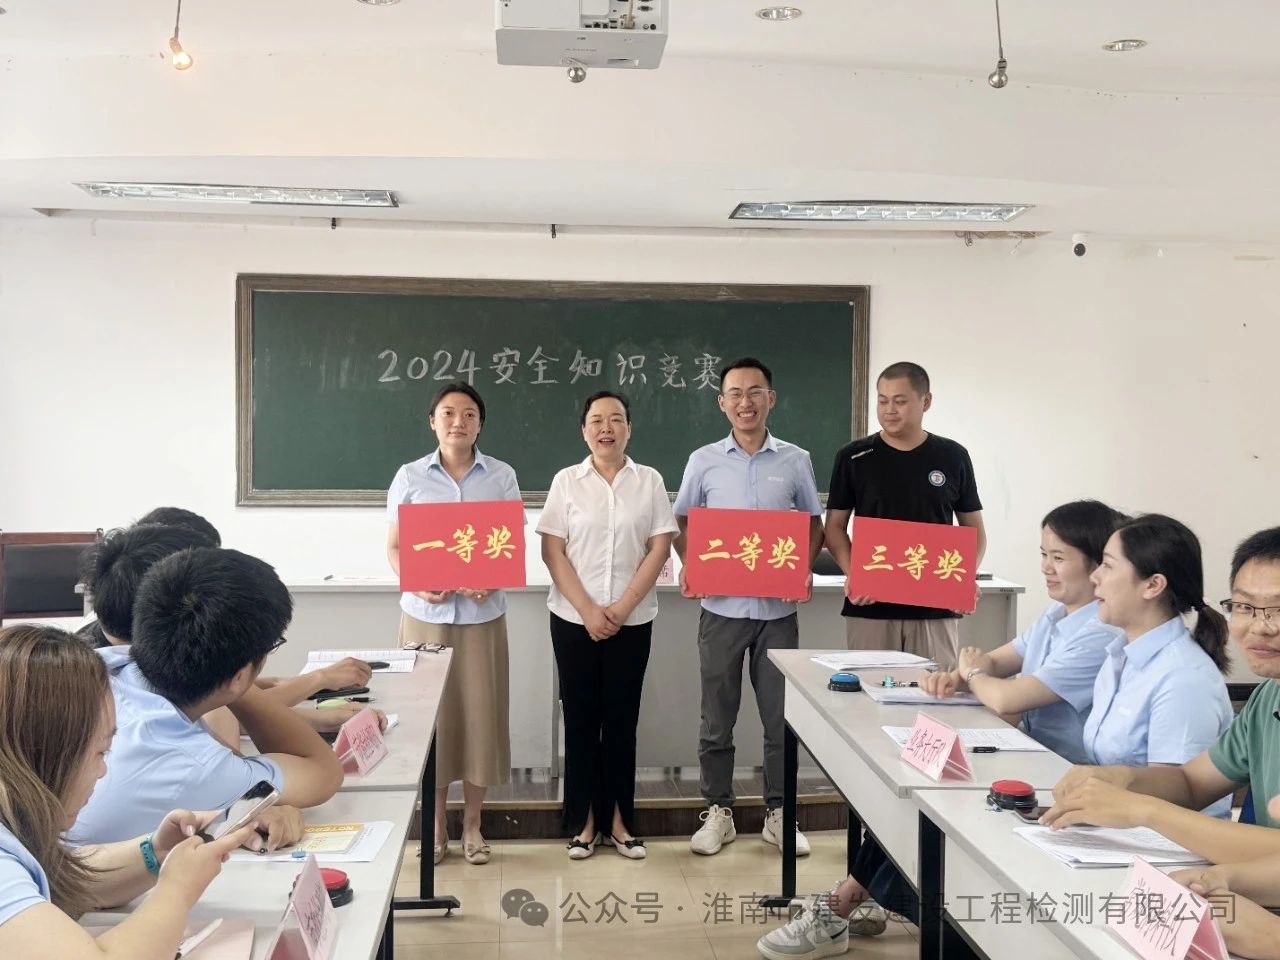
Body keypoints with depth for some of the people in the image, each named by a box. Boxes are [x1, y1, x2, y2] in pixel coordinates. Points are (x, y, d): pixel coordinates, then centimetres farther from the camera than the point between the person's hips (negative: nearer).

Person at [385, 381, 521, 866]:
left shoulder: (502, 476, 2)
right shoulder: (409, 477, 1)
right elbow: (394, 548, 3)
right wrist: (417, 585, -15)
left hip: (482, 614, 0)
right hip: (425, 613, 0)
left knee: (480, 713, 5)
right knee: (428, 713, 5)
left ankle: (472, 823, 21)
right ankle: (435, 822, 20)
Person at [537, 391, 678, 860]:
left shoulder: (649, 481, 2)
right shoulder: (566, 481, 0)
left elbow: (659, 548, -1)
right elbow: (552, 552, -3)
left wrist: (623, 607, -10)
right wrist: (588, 611, -12)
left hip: (632, 620, 0)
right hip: (574, 619, 0)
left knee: (622, 717, 6)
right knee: (581, 717, 6)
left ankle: (618, 820, 16)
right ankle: (585, 821, 16)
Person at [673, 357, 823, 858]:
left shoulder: (796, 461, 2)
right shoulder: (703, 461, 2)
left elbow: (813, 524, 11)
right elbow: (681, 523, 11)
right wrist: (690, 568, -6)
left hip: (778, 608, 0)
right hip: (722, 607, 0)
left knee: (781, 717, 7)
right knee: (717, 718, 8)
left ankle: (779, 814, 22)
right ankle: (718, 812, 22)